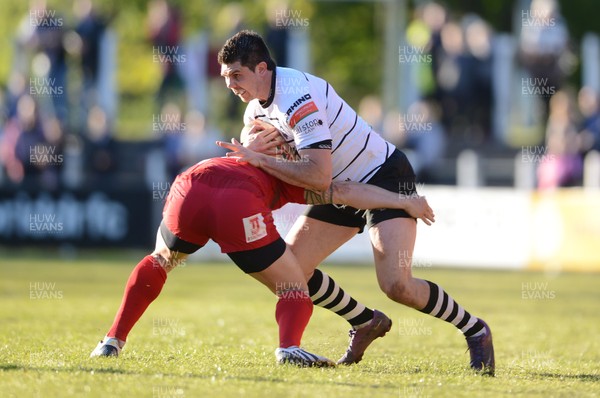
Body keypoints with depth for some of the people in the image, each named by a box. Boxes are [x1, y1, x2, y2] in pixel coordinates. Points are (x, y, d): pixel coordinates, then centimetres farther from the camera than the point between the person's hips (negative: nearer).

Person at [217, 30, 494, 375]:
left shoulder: (297, 98, -28)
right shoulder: (256, 108, 1)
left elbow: (319, 177, -34)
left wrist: (261, 160, -29)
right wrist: (253, 144, -8)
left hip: (385, 176, -9)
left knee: (397, 285, -24)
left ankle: (475, 330, 1)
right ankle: (366, 323, 22)